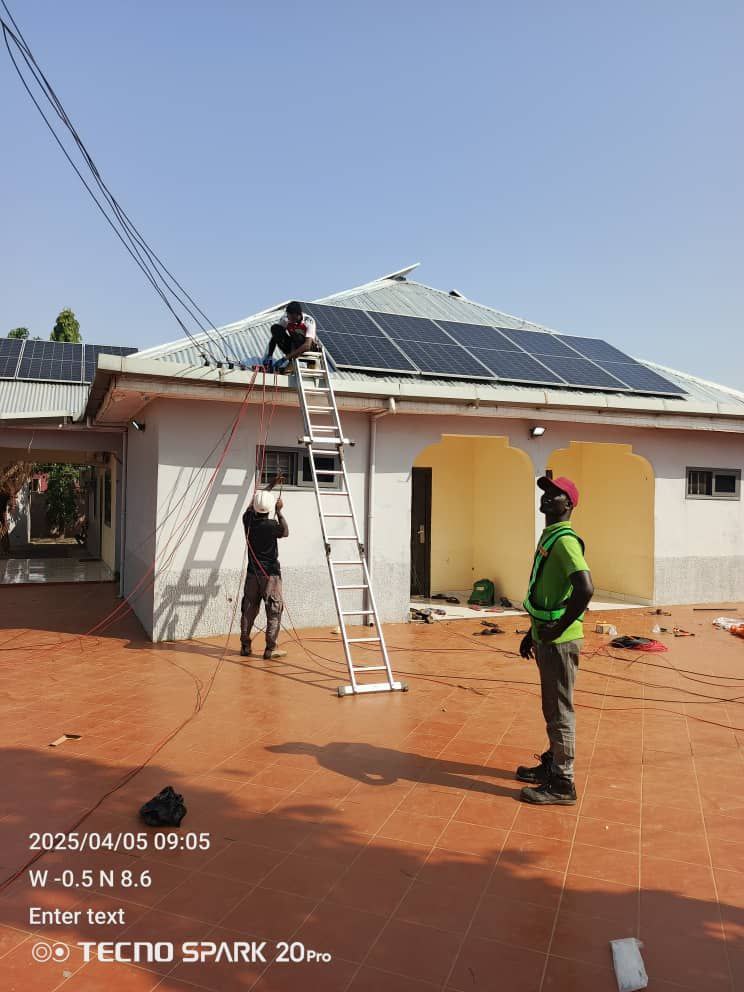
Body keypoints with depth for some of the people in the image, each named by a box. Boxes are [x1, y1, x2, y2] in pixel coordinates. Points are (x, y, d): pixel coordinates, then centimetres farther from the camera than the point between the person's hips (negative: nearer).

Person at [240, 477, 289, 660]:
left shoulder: (248, 519, -1)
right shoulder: (271, 525, -17)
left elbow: (254, 502, 18)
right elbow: (286, 532, 5)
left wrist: (271, 485, 25)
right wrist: (279, 512, 3)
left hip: (253, 573, 6)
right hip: (270, 574, -6)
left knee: (248, 610, 13)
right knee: (274, 611, 0)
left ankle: (245, 646, 19)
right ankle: (270, 649, -2)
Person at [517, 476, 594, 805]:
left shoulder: (564, 540, -17)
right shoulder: (548, 537, 14)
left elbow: (585, 589, -30)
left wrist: (557, 628, -21)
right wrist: (533, 632, 22)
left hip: (559, 641, -10)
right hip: (545, 639, 10)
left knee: (560, 711, 1)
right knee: (552, 709, 21)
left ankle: (562, 785, 12)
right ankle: (551, 766, 35)